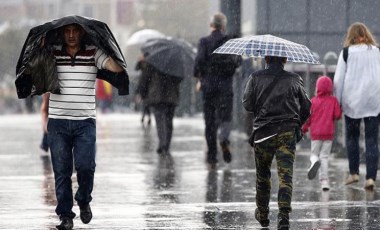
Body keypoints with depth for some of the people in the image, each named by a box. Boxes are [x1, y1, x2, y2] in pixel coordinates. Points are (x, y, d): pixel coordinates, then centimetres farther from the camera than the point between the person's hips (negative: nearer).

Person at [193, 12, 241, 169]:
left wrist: (198, 75, 3)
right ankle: (224, 139, -32)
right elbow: (237, 61, -5)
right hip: (225, 85, 0)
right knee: (225, 117, 2)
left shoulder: (204, 41, -1)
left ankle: (212, 156, 7)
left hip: (208, 85, 0)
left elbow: (200, 59, -13)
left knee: (210, 121, 7)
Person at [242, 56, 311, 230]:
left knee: (262, 174, 17)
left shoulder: (256, 78, 2)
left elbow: (247, 104, -1)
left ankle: (262, 215, 29)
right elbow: (306, 107, 10)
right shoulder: (294, 79, 5)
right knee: (286, 174, -6)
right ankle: (284, 214, -21)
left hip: (263, 132, 0)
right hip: (288, 132, 0)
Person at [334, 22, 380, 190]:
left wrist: (337, 102, 6)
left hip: (352, 100, -1)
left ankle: (353, 173, 13)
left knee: (352, 136, 15)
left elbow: (339, 79, 0)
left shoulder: (347, 52, 0)